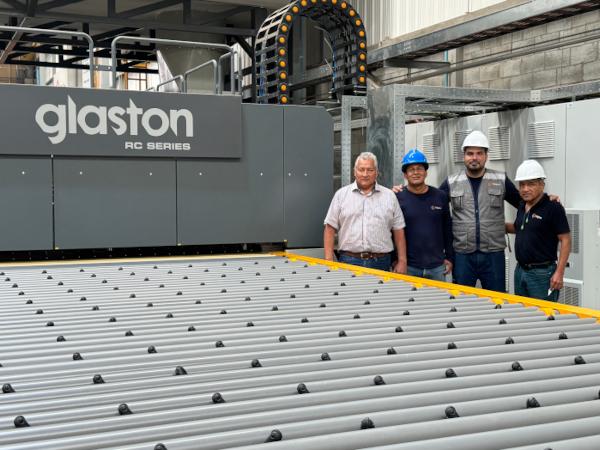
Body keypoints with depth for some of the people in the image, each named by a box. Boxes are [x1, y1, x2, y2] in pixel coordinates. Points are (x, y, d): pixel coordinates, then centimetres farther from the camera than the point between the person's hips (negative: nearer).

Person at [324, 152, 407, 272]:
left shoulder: (389, 196, 10)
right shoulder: (341, 195, 7)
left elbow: (398, 231, 10)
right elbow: (330, 228, 4)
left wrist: (402, 261, 4)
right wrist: (329, 261, -4)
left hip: (380, 263, 1)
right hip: (348, 261, -1)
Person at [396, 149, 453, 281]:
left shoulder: (440, 197, 6)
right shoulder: (398, 198, -2)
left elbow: (447, 229, 10)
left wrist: (449, 257, 8)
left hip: (437, 267, 2)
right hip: (408, 267, -2)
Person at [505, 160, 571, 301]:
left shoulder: (553, 208, -13)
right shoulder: (522, 206, 9)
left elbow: (565, 240, -14)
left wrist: (559, 272, -19)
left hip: (542, 273, -7)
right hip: (520, 270, 8)